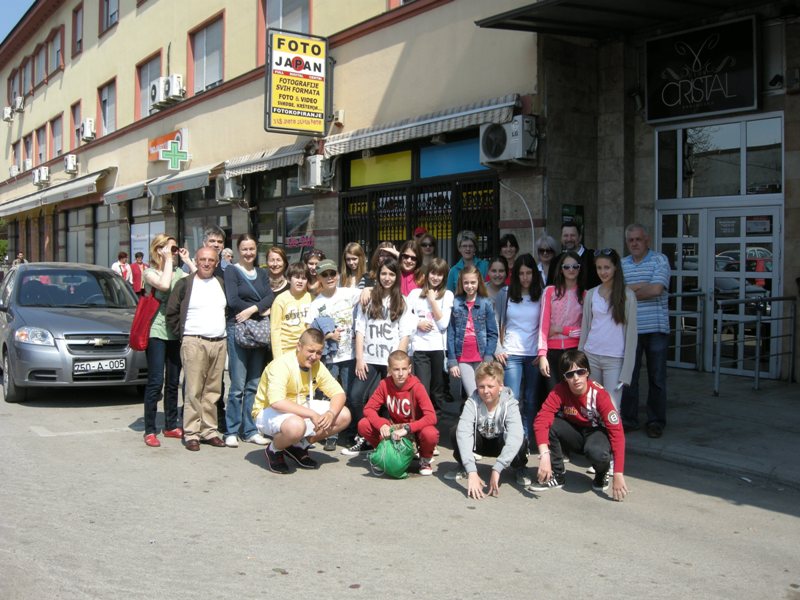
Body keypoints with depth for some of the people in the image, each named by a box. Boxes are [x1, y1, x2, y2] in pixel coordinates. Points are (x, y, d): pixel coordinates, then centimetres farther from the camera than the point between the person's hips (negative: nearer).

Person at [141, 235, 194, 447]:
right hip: (156, 332, -5)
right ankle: (150, 430, -2)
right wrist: (168, 260, -13)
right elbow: (164, 285, -24)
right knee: (156, 382, -7)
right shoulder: (149, 272, -3)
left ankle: (171, 426, 21)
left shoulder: (178, 272, 12)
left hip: (175, 332, 6)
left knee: (173, 382, 11)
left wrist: (188, 261, 1)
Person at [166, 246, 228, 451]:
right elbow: (171, 313, 3)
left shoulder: (222, 284, 14)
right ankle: (191, 433, 0)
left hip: (219, 343, 4)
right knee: (193, 391, -5)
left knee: (213, 391, 6)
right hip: (194, 343, -4)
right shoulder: (185, 284, 1)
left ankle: (210, 430, 13)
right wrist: (182, 335, 1)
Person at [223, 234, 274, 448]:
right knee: (238, 385, -7)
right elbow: (233, 301, -11)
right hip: (238, 329, -5)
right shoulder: (231, 271, 1)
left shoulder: (262, 273, 17)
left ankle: (250, 430, 14)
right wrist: (261, 310, -7)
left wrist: (252, 309, -15)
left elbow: (271, 297, 1)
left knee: (254, 385, 7)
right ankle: (232, 431, 1)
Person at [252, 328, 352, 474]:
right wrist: (311, 414, -37)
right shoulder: (282, 364, -25)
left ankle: (299, 446, 9)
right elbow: (276, 402, -38)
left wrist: (331, 413, -26)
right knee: (296, 425, -42)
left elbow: (339, 393, -3)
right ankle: (274, 450, -6)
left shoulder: (317, 366, -2)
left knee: (344, 415, -6)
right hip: (269, 411, -8)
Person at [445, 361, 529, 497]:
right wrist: (471, 472, -53)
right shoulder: (472, 401, -28)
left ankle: (519, 469, 0)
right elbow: (464, 433, -41)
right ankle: (463, 467, 0)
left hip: (501, 443, -1)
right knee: (456, 431, -30)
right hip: (481, 441, 1)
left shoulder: (509, 404, -30)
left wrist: (496, 470, -54)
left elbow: (515, 436, -45)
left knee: (520, 440, -35)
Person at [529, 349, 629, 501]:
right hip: (574, 433, 3)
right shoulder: (559, 391, -20)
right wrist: (545, 455, -47)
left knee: (597, 452, -38)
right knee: (549, 425, -27)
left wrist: (618, 475, -36)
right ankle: (556, 475, -7)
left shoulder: (599, 395, -26)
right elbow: (541, 420, -31)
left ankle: (603, 472, 1)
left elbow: (617, 432, -28)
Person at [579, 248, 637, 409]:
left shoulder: (627, 296, -3)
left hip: (614, 359, -4)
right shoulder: (591, 294, 7)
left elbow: (631, 332, -4)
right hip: (591, 356, 4)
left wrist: (626, 369, -8)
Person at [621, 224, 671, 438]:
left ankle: (656, 421, 15)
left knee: (657, 377, 5)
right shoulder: (622, 264, 11)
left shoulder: (659, 260, -1)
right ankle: (628, 419, 17)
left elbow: (657, 289, -14)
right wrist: (642, 287, -10)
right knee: (628, 376, 6)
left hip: (656, 329, -3)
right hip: (629, 329, 3)